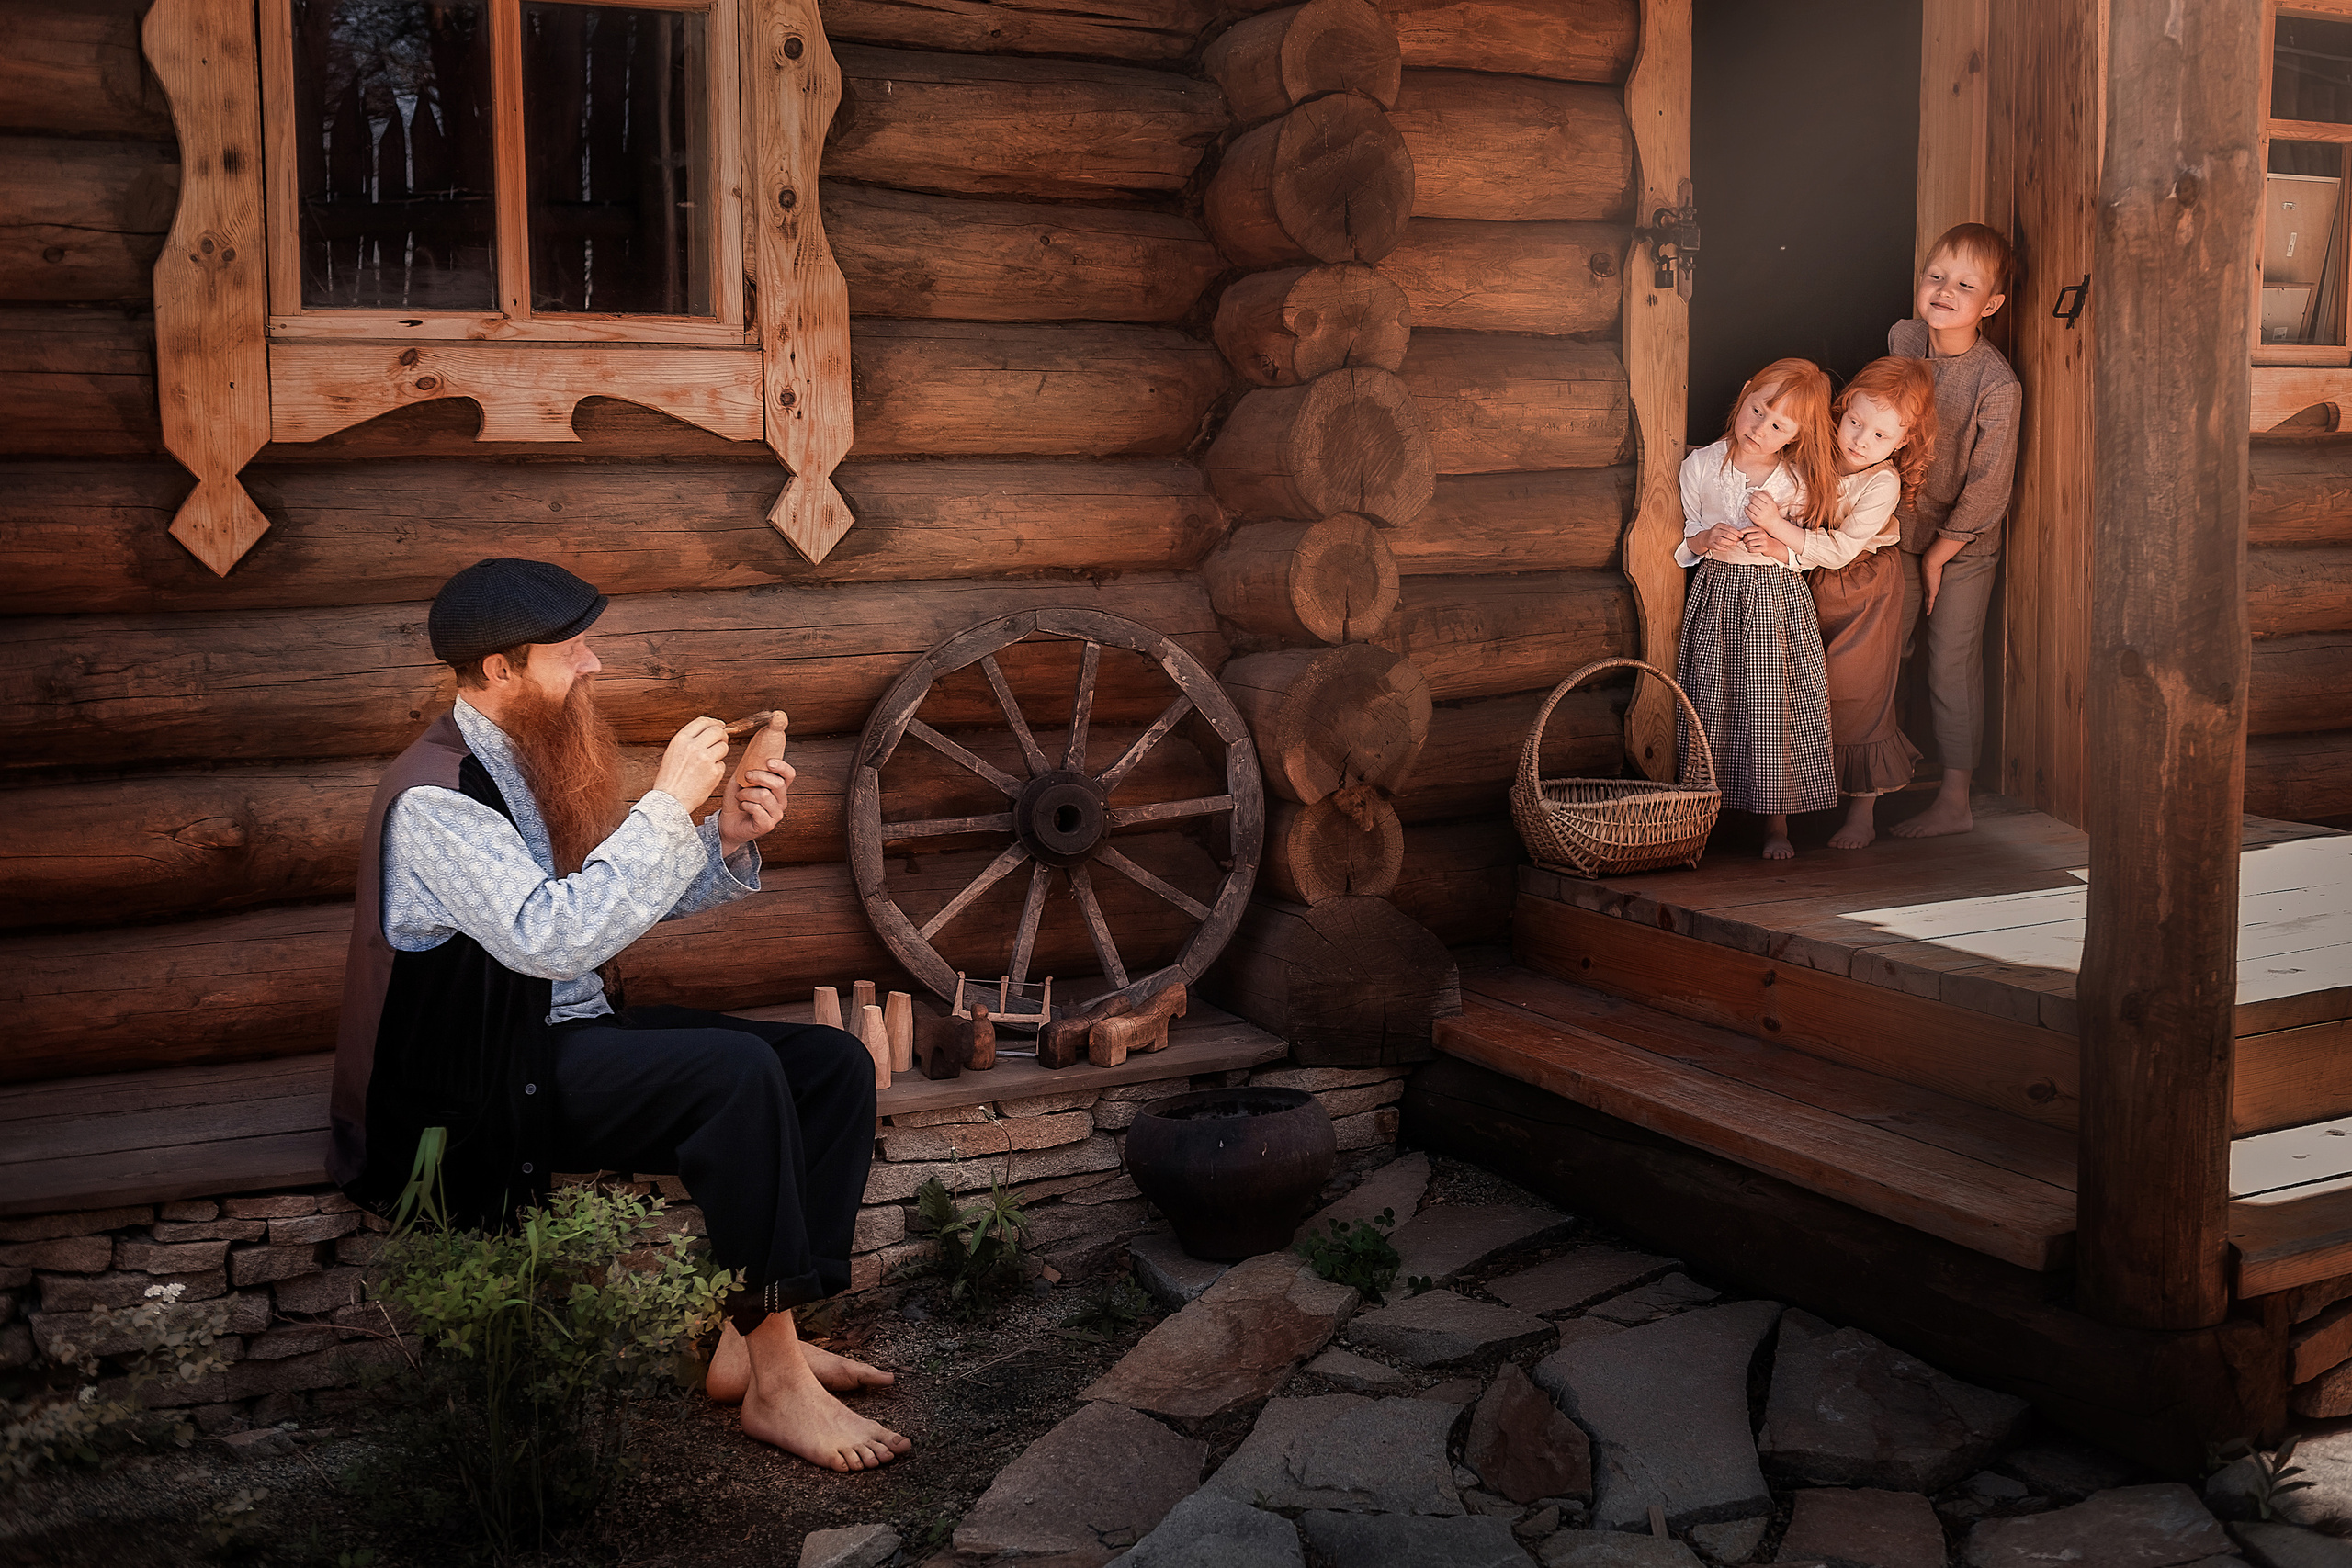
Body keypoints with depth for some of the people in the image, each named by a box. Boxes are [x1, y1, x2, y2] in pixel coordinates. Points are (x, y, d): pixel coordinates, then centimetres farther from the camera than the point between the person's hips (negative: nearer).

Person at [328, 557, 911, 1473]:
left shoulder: (539, 761, 11)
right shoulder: (434, 801, -17)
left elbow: (638, 894, 16)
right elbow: (553, 937, -30)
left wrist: (727, 838, -4)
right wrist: (669, 804, -26)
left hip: (573, 1034, 9)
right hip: (489, 1080, -9)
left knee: (833, 1065, -6)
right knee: (738, 1072, -30)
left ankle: (754, 1338, -7)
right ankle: (775, 1386, -22)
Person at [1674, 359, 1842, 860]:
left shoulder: (1799, 481, -2)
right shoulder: (1700, 466, -1)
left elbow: (1806, 558, 5)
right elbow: (1681, 543, 7)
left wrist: (1776, 535, -14)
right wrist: (1705, 541, -14)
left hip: (1778, 597, 0)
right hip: (1716, 597, 1)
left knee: (1774, 707, -1)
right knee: (1711, 703, 1)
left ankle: (1776, 824, 11)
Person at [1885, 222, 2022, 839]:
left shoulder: (1997, 383, -21)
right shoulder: (1902, 339, -4)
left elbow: (1988, 487, -17)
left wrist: (1941, 551, -11)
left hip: (1964, 544, -5)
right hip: (1903, 530, 5)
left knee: (1952, 667, 1)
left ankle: (1955, 799, 12)